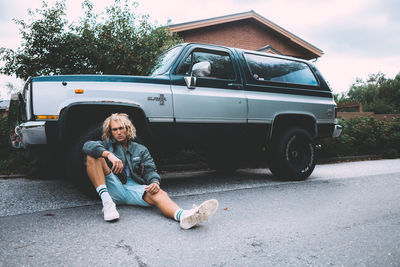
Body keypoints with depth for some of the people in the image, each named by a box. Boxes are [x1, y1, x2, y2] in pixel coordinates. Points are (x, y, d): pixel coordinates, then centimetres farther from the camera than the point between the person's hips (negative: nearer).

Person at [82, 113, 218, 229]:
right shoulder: (107, 145, 18)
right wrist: (109, 155, -24)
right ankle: (106, 202, -33)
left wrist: (155, 182, -15)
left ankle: (183, 216, -64)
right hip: (113, 188, 0)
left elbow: (150, 170, 10)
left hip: (135, 188, 0)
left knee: (158, 194, -34)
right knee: (92, 156, -19)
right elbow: (87, 146, -4)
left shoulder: (141, 150, 23)